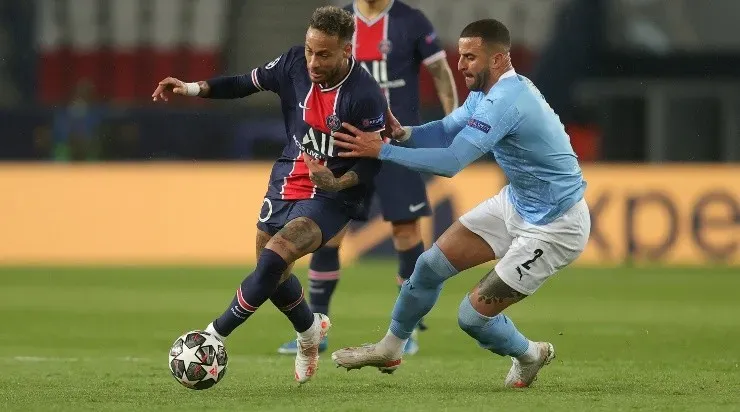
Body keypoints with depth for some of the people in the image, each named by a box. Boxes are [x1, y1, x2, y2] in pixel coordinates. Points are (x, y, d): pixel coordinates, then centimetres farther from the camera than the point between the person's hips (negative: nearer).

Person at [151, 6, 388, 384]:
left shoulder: (366, 96, -25)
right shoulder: (295, 63, -10)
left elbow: (375, 159, -17)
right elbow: (250, 83, 6)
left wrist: (337, 183, -32)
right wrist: (193, 89, -2)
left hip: (331, 197, -6)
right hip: (288, 180, 6)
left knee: (275, 256, -24)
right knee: (269, 270, 13)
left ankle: (215, 335, -12)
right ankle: (310, 331, 43)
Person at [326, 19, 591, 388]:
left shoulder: (505, 101, -30)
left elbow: (451, 162, -33)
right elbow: (446, 130, 4)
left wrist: (383, 149, -28)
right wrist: (403, 132, -17)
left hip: (554, 228, -10)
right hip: (516, 204, 10)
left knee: (473, 315, -7)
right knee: (431, 265, 8)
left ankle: (529, 356, 23)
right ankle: (390, 349, 29)